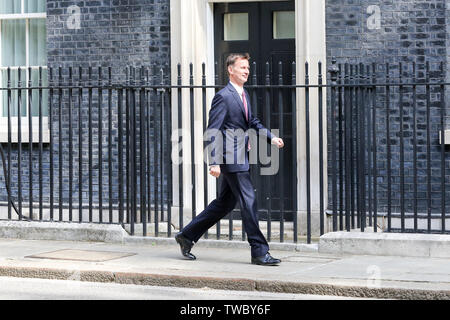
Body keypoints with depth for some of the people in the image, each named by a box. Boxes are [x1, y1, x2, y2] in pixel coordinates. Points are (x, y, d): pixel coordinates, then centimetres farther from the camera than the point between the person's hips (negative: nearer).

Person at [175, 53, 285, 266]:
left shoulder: (244, 95, 15)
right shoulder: (223, 97, -12)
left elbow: (252, 122, 27)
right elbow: (213, 131, -15)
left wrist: (271, 137, 11)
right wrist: (214, 162, -21)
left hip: (240, 158, 10)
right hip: (231, 157, -10)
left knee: (224, 204, 15)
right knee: (248, 202, -8)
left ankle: (187, 236, 25)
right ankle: (259, 252, -4)